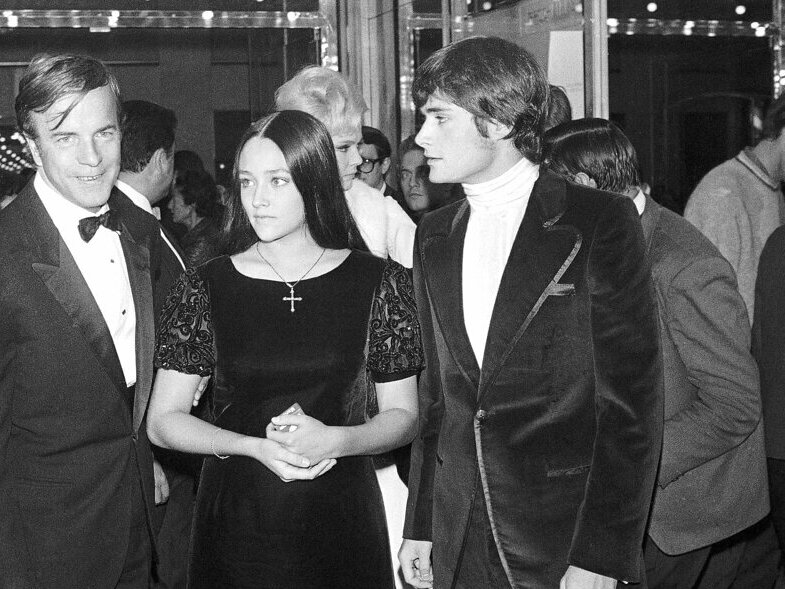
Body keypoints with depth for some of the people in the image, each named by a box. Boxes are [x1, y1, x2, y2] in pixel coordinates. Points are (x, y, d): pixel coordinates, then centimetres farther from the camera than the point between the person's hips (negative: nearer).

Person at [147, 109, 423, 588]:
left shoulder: (380, 284, -4)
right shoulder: (206, 289, -4)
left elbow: (403, 417, 1)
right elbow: (163, 422, -2)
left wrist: (335, 441, -18)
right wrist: (255, 447, -17)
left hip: (343, 519, 0)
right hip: (236, 523, 0)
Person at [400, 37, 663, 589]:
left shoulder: (601, 221, -9)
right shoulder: (434, 234, 8)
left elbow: (631, 402, -11)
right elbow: (436, 391, 12)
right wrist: (419, 525, 8)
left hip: (565, 540, -4)